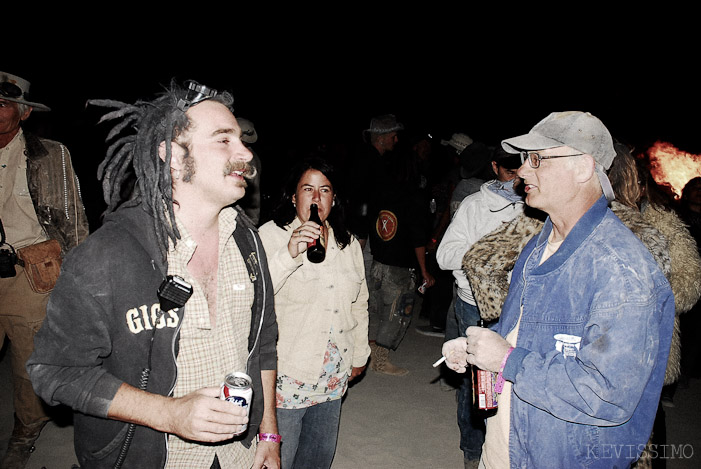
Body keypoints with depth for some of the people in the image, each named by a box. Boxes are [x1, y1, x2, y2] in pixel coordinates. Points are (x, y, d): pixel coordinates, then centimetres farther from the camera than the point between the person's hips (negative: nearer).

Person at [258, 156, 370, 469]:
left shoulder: (349, 244, 7)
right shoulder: (270, 235, -12)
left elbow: (359, 304, 16)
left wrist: (359, 355, 19)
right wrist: (289, 254, -35)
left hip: (333, 376, 6)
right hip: (286, 373, -5)